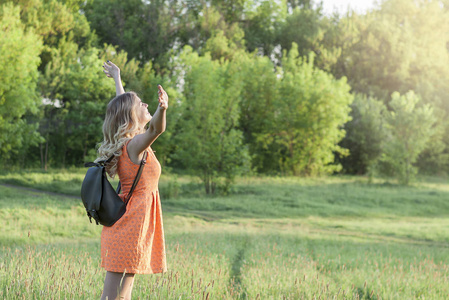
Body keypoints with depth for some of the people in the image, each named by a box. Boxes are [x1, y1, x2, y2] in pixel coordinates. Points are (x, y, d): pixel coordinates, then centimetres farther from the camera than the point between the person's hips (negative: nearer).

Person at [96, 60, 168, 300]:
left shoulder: (126, 142, 11)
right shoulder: (136, 144, -15)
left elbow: (122, 106, 28)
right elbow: (156, 128, -38)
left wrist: (117, 78, 43)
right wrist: (162, 109, -57)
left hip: (123, 226, 10)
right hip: (131, 228, -10)